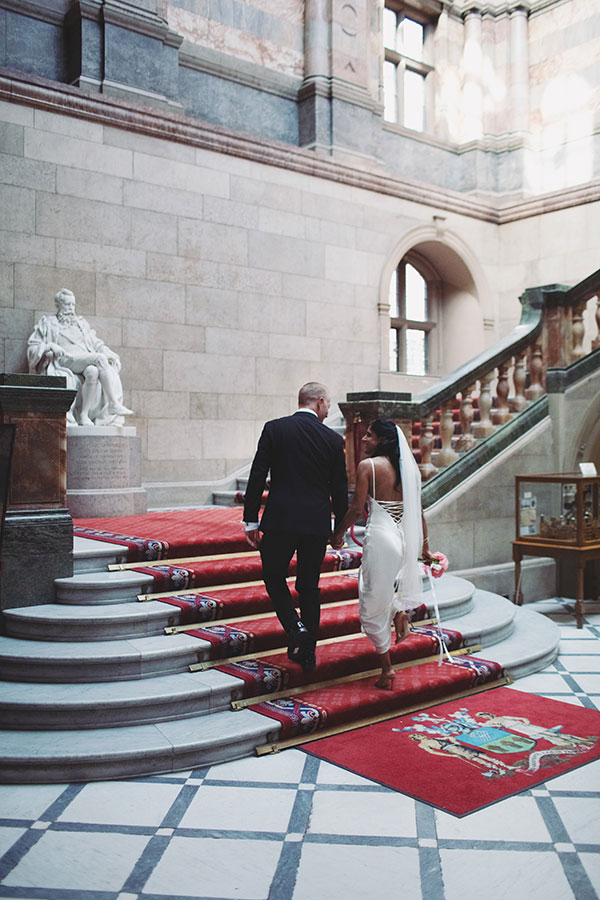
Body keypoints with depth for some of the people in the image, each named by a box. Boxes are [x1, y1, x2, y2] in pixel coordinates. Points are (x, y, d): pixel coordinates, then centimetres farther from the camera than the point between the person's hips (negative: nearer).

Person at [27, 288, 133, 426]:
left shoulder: (80, 323, 30)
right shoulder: (49, 324, 19)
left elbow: (96, 343, 24)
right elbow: (32, 347, 11)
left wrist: (110, 355, 3)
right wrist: (50, 346, -10)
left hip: (88, 361, 4)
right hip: (67, 359, -4)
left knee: (93, 371, -35)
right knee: (100, 358, -32)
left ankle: (84, 415, -40)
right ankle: (114, 404, -38)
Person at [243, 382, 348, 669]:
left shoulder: (274, 428, -2)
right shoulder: (334, 439, 1)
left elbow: (257, 477, -4)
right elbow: (340, 489, 6)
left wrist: (251, 520, 2)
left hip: (279, 519, -2)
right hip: (317, 525, 2)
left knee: (273, 576, 16)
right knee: (309, 586, 13)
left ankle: (295, 627, -4)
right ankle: (306, 652, 20)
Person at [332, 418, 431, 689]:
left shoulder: (367, 466, -9)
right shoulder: (407, 466, 8)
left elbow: (357, 508, -11)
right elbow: (418, 511, 11)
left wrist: (338, 532, 5)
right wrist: (424, 546, 19)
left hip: (380, 537, -6)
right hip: (406, 538, 6)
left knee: (374, 604, 8)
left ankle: (386, 669, 14)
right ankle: (401, 609, 11)